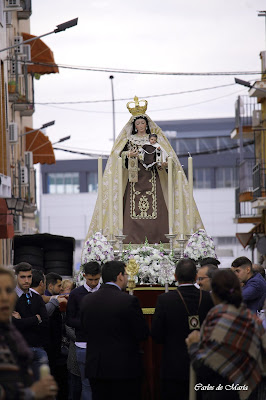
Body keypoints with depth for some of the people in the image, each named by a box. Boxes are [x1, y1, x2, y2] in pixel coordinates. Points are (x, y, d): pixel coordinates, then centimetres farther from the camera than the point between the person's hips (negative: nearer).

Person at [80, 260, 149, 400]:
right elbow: (143, 334, -9)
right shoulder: (129, 301, -14)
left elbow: (85, 330, 10)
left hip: (95, 367, 5)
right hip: (125, 368, -5)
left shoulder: (86, 301, 2)